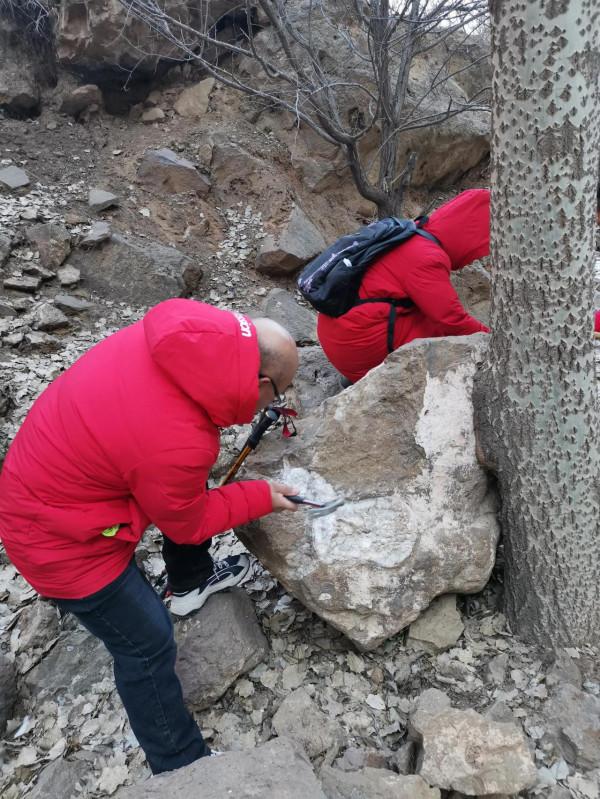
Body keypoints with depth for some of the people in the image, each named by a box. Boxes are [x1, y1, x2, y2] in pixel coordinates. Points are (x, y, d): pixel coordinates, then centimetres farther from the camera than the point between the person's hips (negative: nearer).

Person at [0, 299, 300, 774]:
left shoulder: (183, 330, -17)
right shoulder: (178, 444, -36)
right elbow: (187, 523, -15)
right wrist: (261, 498, -3)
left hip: (53, 471, 8)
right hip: (57, 537, -8)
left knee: (195, 491, 22)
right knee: (148, 646, 5)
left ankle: (192, 582, 48)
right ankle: (182, 769, 26)